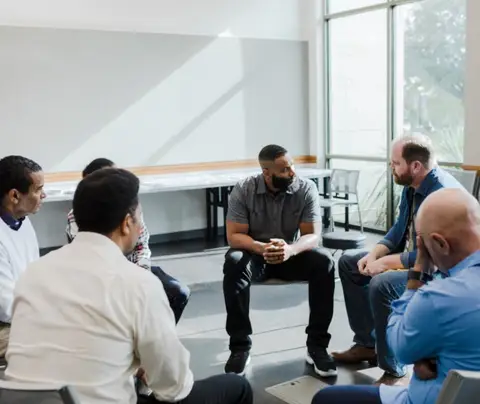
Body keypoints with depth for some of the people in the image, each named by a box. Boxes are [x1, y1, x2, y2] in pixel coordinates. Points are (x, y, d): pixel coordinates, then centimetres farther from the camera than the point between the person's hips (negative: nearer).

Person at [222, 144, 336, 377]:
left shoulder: (306, 188, -13)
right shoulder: (243, 190, -15)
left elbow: (313, 235, -18)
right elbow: (234, 235, -18)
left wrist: (290, 249, -41)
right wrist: (261, 248, -39)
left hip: (293, 253, 1)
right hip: (255, 254, -1)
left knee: (324, 262, -29)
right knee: (234, 263, -34)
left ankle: (317, 345, -18)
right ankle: (240, 347, -22)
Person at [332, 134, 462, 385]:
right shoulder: (411, 186, 2)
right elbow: (400, 229, 13)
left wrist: (385, 263, -21)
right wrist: (374, 254, -4)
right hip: (410, 258, 11)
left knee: (382, 284, -35)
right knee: (349, 262, 12)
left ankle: (395, 373, -19)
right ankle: (366, 344, 17)